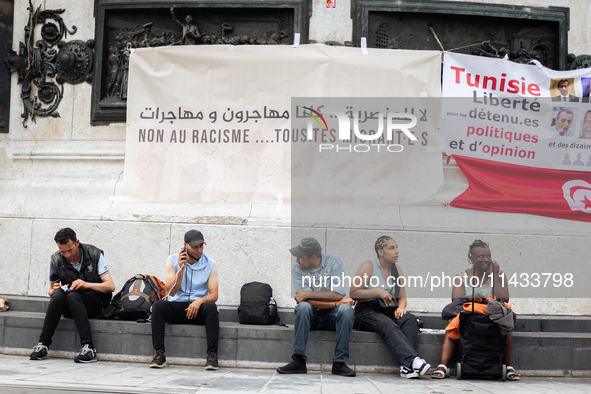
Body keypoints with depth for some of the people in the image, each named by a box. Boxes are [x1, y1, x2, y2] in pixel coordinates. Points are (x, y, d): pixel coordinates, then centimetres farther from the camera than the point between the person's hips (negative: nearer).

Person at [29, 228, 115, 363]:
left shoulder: (94, 254, -7)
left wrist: (87, 285, -25)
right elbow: (51, 290, 11)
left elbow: (111, 286, -10)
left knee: (72, 295, -33)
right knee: (58, 294, -30)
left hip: (96, 304, -2)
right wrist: (53, 290, -14)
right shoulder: (56, 260, 0)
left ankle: (88, 347, -39)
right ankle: (43, 344, -27)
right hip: (69, 308, 3)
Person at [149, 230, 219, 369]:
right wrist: (181, 269, -19)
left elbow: (214, 295, -4)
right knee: (158, 305, -28)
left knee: (211, 306, -34)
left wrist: (199, 301, -25)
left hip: (199, 309, -1)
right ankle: (160, 353, -29)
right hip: (177, 307, 1)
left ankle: (212, 354, -32)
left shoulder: (210, 265, 1)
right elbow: (171, 292, -7)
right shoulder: (173, 261, 2)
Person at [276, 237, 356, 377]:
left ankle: (339, 362, -31)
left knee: (346, 308, -32)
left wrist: (309, 294, -17)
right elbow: (304, 298, -13)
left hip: (332, 316, 0)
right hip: (311, 316, 0)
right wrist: (331, 302, -21)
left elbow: (338, 294, -15)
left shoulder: (334, 262, -6)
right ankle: (298, 361, -34)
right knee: (303, 306, -32)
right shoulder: (297, 269, -2)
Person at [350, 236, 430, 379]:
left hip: (389, 312, 5)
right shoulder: (369, 266, -1)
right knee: (389, 326, -36)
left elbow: (402, 298, 16)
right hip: (367, 312, -5)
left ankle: (407, 367, -42)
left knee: (410, 319, -28)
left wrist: (401, 308, -7)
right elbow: (353, 293, -8)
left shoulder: (396, 269, 16)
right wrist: (378, 292, -14)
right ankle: (413, 361, -52)